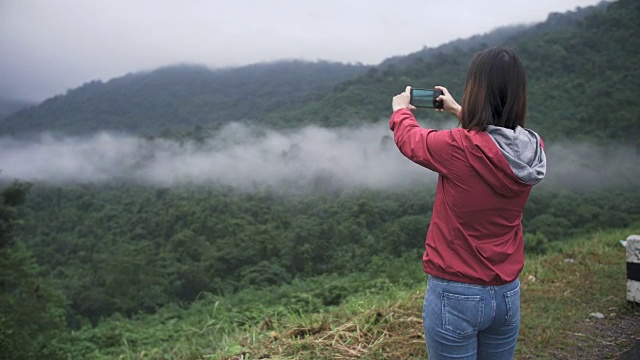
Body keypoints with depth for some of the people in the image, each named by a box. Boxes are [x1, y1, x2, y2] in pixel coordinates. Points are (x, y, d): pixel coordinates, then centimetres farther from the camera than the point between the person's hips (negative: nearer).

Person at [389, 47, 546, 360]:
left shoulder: (458, 148, -23)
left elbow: (409, 138, -2)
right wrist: (457, 111, 27)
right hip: (507, 295, 5)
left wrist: (400, 110, 19)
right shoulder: (533, 149, -7)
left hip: (455, 295, -5)